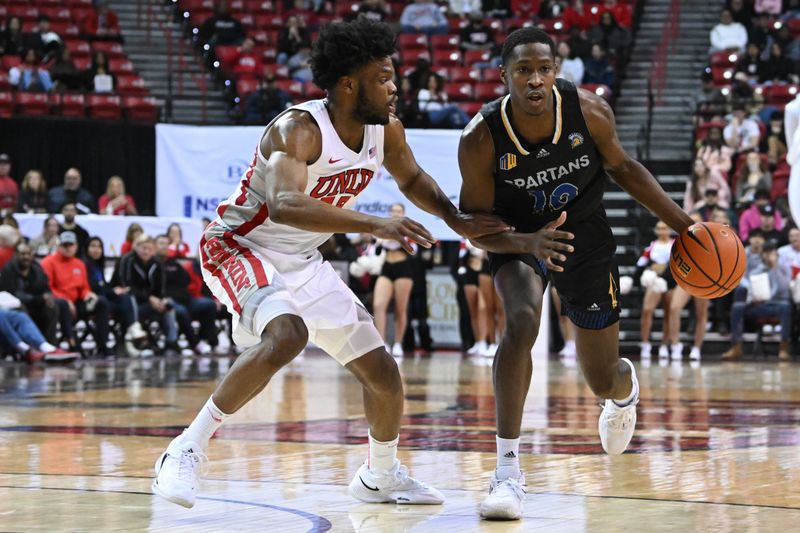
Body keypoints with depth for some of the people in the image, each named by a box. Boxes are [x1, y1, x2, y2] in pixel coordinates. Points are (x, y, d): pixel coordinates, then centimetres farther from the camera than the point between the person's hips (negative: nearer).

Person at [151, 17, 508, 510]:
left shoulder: (386, 129, -5)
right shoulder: (299, 130, -29)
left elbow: (413, 179, 17)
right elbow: (284, 205, -47)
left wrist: (458, 220, 2)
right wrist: (374, 225, -54)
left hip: (305, 263, 8)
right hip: (242, 248, -8)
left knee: (384, 374, 8)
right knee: (287, 336, -37)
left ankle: (380, 478, 34)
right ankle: (188, 448, -27)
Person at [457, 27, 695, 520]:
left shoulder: (590, 112, -23)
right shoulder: (481, 139, -26)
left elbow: (622, 167, -3)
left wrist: (682, 222, -5)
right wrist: (528, 243, -36)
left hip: (586, 239, 2)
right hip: (518, 239, -1)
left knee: (603, 381, 10)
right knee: (522, 322, -34)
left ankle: (625, 387, 53)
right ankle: (509, 470, -26)